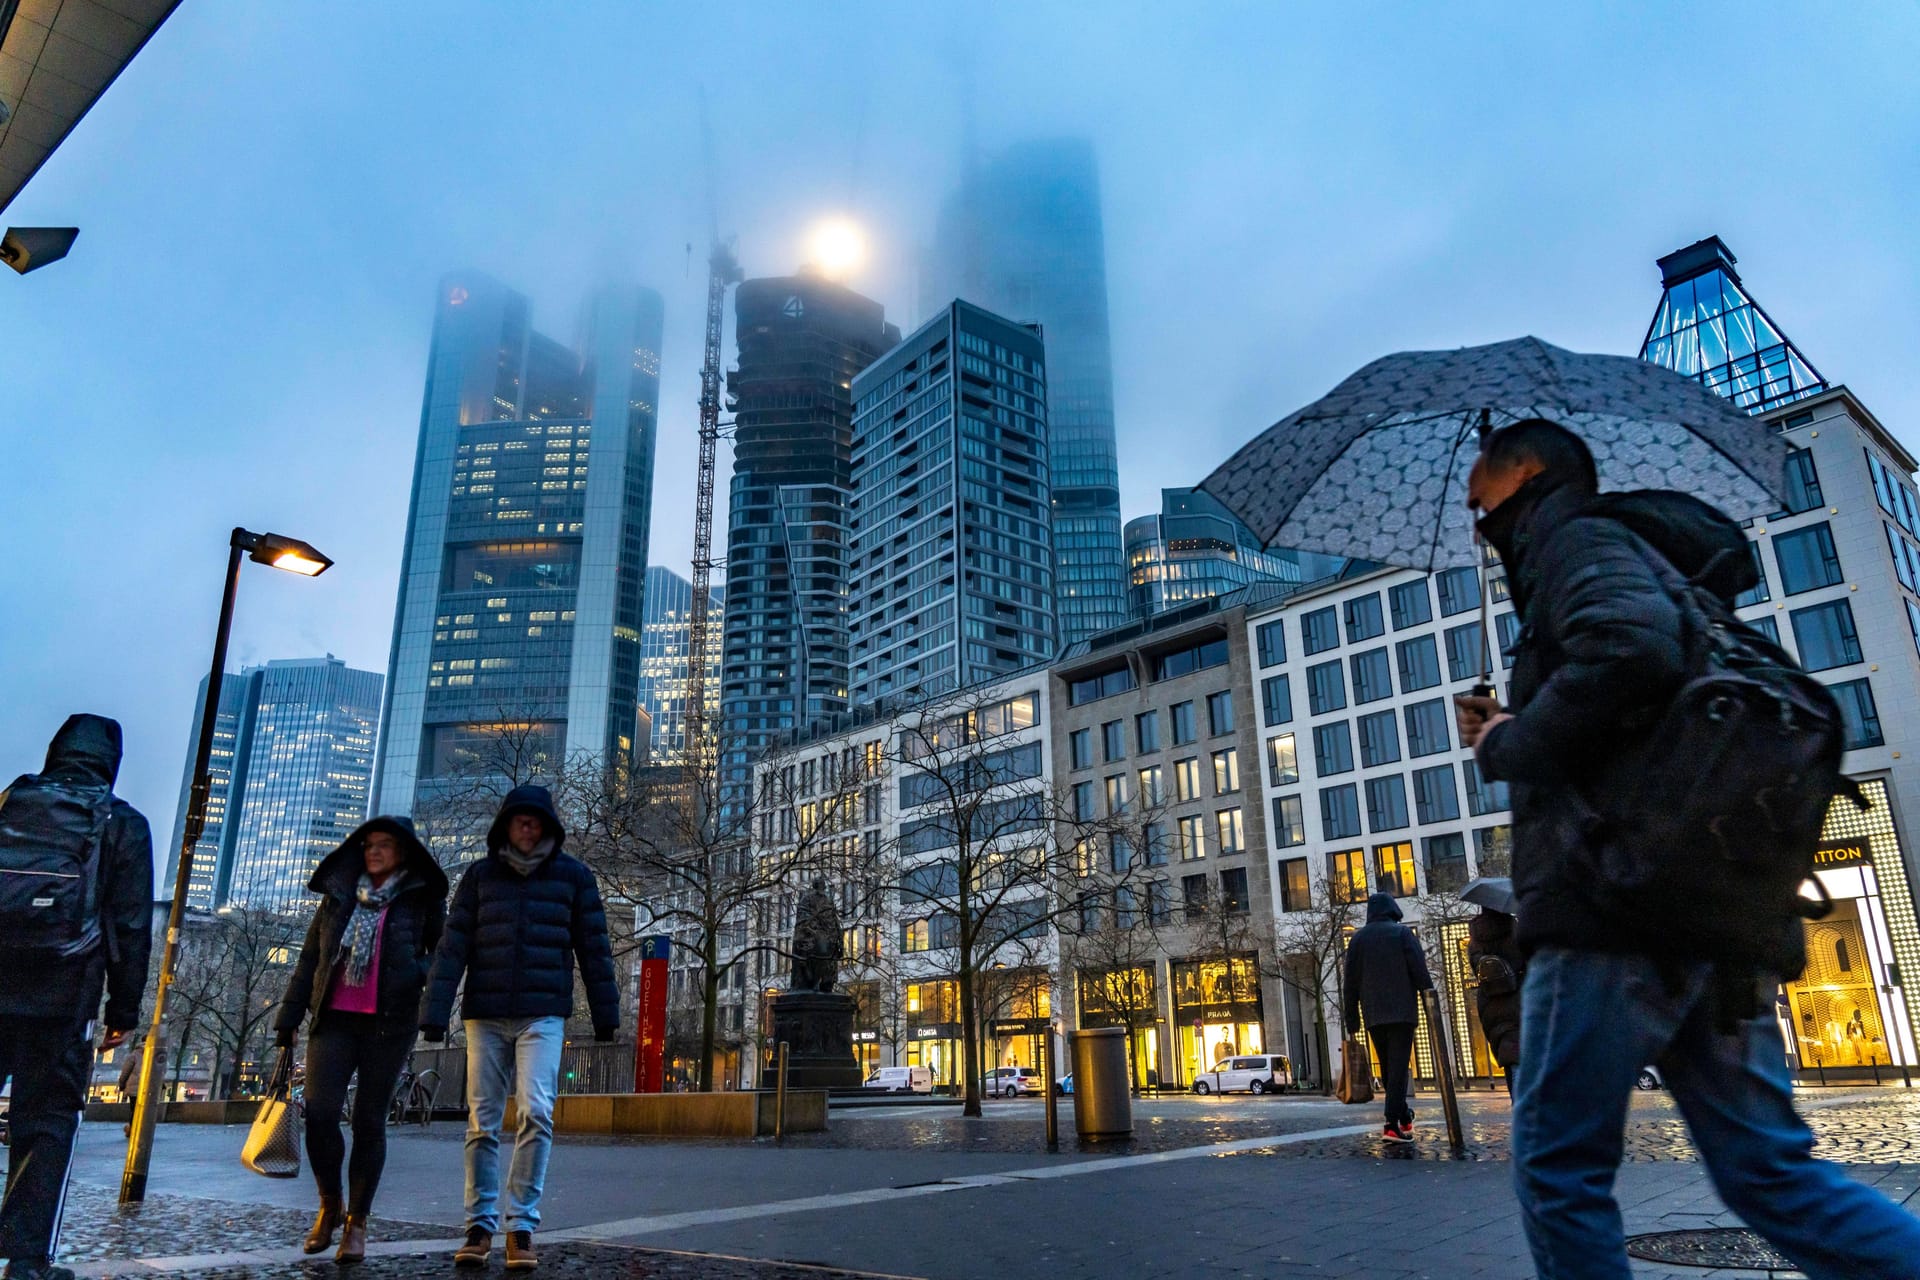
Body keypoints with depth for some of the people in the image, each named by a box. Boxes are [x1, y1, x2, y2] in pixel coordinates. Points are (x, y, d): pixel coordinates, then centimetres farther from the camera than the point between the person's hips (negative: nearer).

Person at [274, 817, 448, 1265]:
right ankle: (329, 1204, 16)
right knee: (319, 1111, -8)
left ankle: (357, 1221, 14)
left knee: (369, 1120, 1)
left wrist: (421, 975, -12)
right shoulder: (338, 895, 13)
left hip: (389, 1023, -2)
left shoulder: (422, 900, 4)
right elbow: (309, 959, 17)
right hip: (334, 1018, 3)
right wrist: (290, 1016, 13)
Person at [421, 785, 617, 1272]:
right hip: (485, 1015, 2)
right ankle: (480, 1224, 17)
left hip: (543, 1014, -2)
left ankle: (522, 1223, -3)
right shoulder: (480, 875, 6)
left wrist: (605, 1016, 2)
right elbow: (452, 948, 3)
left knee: (536, 1111, -14)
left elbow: (593, 948, 4)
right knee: (482, 1121, 5)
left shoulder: (573, 876, 3)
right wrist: (434, 1013, -5)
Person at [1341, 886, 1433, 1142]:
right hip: (1402, 1011, -3)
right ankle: (1393, 1124, -14)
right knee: (1399, 1067, -6)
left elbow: (1350, 982, 8)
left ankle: (1404, 1117, 25)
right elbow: (1420, 970, -6)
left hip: (1373, 1015, 3)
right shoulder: (1402, 932, 1)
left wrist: (1351, 1019, 11)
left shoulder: (1357, 938, 10)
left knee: (1387, 1068, 16)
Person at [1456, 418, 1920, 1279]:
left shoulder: (1578, 537, -2)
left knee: (1559, 1171, 1)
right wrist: (1513, 735, 16)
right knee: (1767, 1170, 9)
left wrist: (1510, 747, -11)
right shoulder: (1642, 555, 26)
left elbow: (1628, 649, -26)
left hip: (1612, 914, -9)